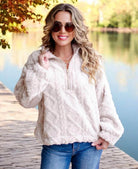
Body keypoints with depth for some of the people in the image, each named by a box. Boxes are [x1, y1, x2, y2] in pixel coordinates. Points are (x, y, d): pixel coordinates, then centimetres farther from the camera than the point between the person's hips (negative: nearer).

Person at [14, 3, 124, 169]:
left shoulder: (91, 60, 4)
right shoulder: (37, 59, 2)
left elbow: (104, 99, 7)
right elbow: (26, 100, -3)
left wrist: (108, 132, 2)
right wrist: (40, 70, -12)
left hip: (90, 144, 1)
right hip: (55, 145, -1)